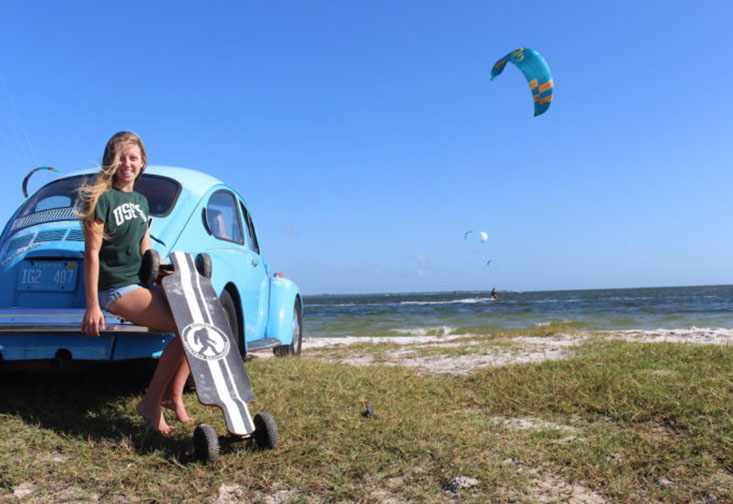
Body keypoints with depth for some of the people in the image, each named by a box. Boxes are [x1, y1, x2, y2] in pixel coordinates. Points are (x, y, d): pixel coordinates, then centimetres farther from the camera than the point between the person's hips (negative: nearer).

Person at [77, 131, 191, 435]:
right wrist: (92, 306, -17)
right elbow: (92, 252, -12)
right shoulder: (102, 198, -7)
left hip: (143, 283, 8)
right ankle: (151, 402, -10)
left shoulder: (141, 201, 16)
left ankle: (173, 395, -3)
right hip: (116, 288, -8)